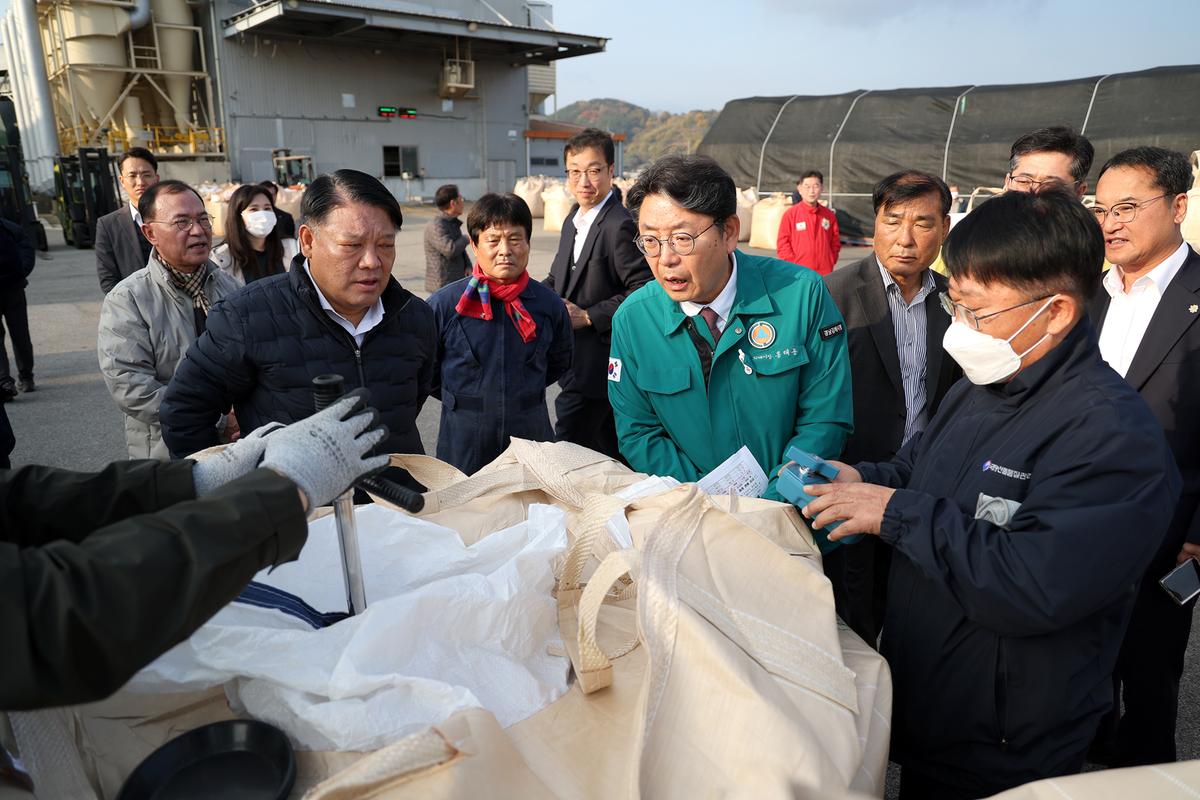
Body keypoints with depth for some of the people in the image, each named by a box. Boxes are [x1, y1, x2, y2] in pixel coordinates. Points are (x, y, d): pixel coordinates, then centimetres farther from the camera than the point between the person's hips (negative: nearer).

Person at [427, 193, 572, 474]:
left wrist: (526, 393, 9)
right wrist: (462, 400, 4)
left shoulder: (549, 303, -2)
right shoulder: (443, 304, -9)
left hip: (532, 440, 2)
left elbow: (559, 362, 15)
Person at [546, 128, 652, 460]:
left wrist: (588, 316, -19)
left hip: (595, 364, -9)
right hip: (576, 356, 9)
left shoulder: (619, 226, -18)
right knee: (611, 451, 23)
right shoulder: (575, 216, 11)